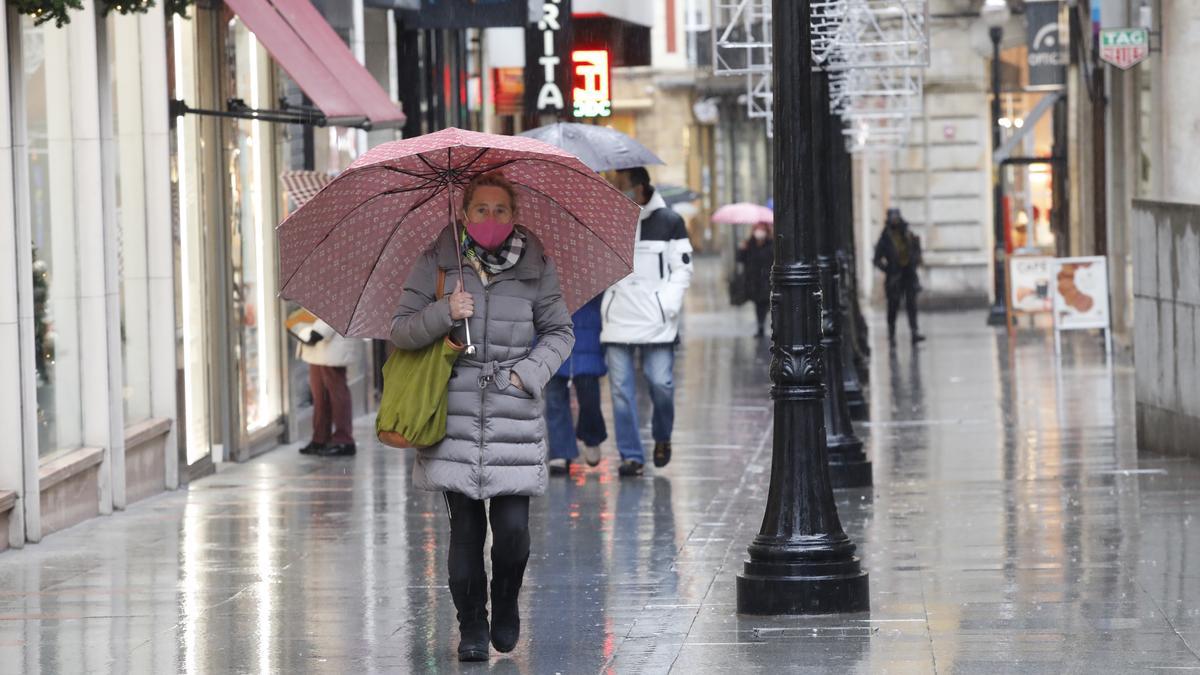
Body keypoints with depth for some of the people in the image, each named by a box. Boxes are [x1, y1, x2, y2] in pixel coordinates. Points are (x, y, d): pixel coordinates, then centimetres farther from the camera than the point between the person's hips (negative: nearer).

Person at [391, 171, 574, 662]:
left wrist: (529, 373, -3)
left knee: (512, 526, -6)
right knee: (465, 527, 0)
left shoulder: (535, 267, 5)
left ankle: (505, 606, 22)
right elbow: (400, 331, 4)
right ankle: (471, 626, 15)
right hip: (455, 414, 0)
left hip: (513, 414, 0)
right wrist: (444, 313, -14)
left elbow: (559, 332, 13)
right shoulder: (437, 263, 2)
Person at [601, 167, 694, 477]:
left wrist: (669, 304, -9)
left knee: (661, 383, -5)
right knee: (621, 388, -2)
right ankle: (631, 454, 3)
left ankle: (662, 438, 22)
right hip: (617, 319, 2)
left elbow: (683, 268, 3)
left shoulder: (669, 222, 2)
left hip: (656, 320, -2)